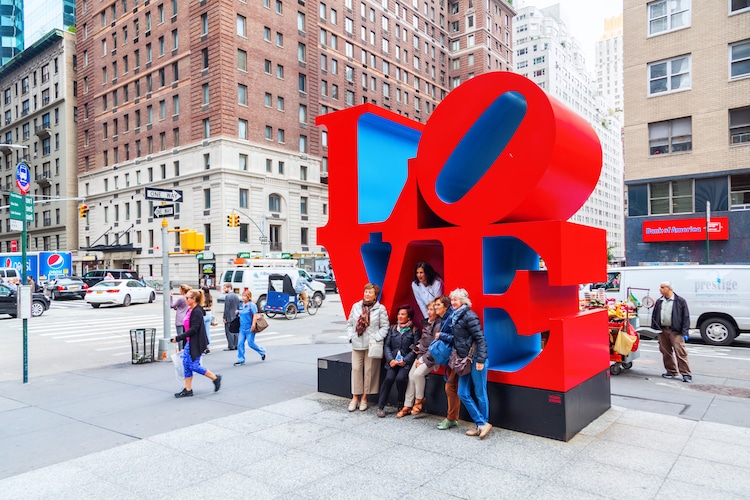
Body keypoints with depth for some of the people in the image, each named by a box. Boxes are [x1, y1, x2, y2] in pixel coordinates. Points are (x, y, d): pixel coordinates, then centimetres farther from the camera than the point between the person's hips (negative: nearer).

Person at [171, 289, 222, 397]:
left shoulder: (197, 312, -18)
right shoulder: (190, 310, 11)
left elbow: (194, 329, -23)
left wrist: (178, 338, -22)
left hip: (196, 343, -9)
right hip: (190, 342, 9)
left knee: (193, 365, -5)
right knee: (186, 364, 8)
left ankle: (215, 378, 10)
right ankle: (188, 390, 16)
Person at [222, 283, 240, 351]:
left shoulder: (227, 296, -13)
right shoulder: (236, 296, 11)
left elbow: (226, 308, -16)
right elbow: (238, 307, 14)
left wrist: (224, 317, -12)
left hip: (229, 317, -8)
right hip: (235, 317, 8)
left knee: (229, 332, -2)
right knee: (235, 331, 10)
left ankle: (231, 346, -1)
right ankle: (236, 346, 14)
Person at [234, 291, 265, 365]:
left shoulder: (252, 305, -11)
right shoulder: (241, 305, 10)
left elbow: (255, 315, -15)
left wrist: (253, 325, -21)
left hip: (249, 328, -7)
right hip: (242, 328, 7)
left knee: (251, 343, 0)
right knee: (240, 343, 2)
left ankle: (262, 352, 25)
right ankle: (241, 360, 10)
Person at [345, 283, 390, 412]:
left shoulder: (380, 309, -3)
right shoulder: (356, 306, 8)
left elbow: (384, 327, -4)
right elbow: (349, 323, 13)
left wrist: (375, 338, -13)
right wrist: (351, 336, 0)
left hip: (371, 345, -3)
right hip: (357, 344, 3)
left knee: (369, 370, 3)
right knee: (356, 369, 3)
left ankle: (364, 398, 17)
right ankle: (355, 397, 14)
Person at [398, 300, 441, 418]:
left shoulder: (438, 325, -17)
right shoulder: (427, 322, 10)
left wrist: (423, 359, -16)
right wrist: (418, 345, 4)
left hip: (431, 357, -8)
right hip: (421, 355, 8)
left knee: (418, 373, -27)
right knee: (411, 375, -1)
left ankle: (419, 400, -4)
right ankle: (407, 406, 7)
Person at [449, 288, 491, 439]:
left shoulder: (469, 316, -13)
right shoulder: (455, 317, 12)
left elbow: (480, 338, -17)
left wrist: (480, 359, -21)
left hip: (476, 360, -9)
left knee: (480, 394, 2)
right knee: (463, 394, 7)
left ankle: (484, 423, 17)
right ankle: (481, 424, 15)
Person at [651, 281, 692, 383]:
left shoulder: (680, 301, -2)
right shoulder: (659, 302, 13)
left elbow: (686, 317, -3)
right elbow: (654, 316, 16)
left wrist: (685, 332, -9)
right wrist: (653, 330, 8)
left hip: (675, 331, -5)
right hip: (662, 330, 5)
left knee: (680, 352, -7)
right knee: (665, 352, 9)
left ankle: (686, 374, 0)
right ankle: (671, 371, 21)